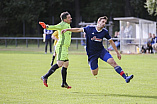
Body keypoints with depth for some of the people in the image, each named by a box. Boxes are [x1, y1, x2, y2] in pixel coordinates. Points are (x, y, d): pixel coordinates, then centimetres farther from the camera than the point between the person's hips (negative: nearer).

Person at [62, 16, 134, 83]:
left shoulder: (105, 32, -3)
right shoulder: (90, 29, -9)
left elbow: (111, 42, 8)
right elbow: (78, 30, 1)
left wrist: (117, 52, 11)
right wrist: (67, 29, -7)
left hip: (101, 51, 1)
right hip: (91, 54, -1)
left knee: (113, 62, -18)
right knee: (94, 74, -2)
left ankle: (125, 78, -22)